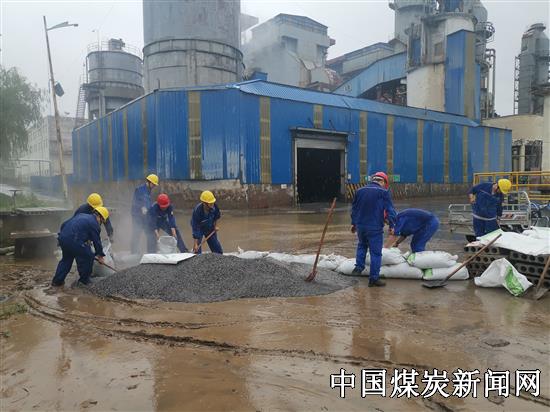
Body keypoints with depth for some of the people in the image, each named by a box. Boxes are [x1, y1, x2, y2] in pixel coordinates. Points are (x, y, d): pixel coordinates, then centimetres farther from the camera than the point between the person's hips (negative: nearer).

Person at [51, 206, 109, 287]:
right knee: (88, 256, 10)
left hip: (62, 238, 8)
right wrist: (100, 256, 18)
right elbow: (97, 241, 5)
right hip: (74, 241, -8)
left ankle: (57, 280, 31)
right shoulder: (94, 224, 1)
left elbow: (64, 224, 25)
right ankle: (84, 280, 20)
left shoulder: (81, 215, 23)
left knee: (66, 259, 28)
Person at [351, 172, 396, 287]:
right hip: (375, 228, -5)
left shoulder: (360, 191, 9)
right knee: (376, 253, 3)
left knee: (361, 245, 29)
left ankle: (359, 267, 25)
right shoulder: (383, 192, -7)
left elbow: (354, 208, 18)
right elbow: (390, 210, -7)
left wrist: (353, 223, 27)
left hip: (360, 226, 5)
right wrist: (392, 225, 1)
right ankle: (374, 278, 5)